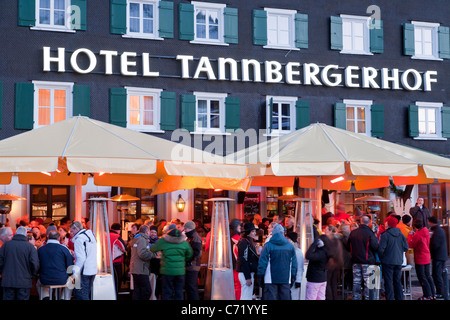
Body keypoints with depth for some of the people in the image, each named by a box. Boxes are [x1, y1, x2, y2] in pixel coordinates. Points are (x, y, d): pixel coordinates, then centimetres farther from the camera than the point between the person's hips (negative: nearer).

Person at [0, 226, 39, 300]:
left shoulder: (6, 245, 2)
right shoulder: (30, 247, -5)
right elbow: (35, 264, -10)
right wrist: (33, 275, 6)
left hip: (8, 281, 2)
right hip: (24, 282, -2)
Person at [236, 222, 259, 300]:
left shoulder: (250, 242, 17)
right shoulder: (244, 242, -15)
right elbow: (243, 260, -20)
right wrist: (248, 277, -21)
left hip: (250, 273, 10)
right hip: (245, 273, -10)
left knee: (249, 296, 14)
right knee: (246, 297, -9)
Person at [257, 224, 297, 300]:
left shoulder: (268, 245, -5)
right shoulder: (290, 246, 6)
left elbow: (262, 262, -5)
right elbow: (294, 263, 9)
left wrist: (260, 276, 2)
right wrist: (293, 277, 17)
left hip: (271, 280, -3)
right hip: (286, 279, 3)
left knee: (270, 297, -2)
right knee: (285, 297, 8)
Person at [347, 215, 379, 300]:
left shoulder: (353, 233, 1)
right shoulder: (370, 233, -14)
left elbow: (348, 247, 9)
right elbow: (375, 247, -14)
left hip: (355, 261, 4)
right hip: (367, 261, -4)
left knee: (356, 281, 10)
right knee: (368, 282, 2)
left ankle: (356, 298, 13)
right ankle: (367, 297, 3)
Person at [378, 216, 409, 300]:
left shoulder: (385, 235, -14)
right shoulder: (401, 234, 3)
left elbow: (381, 249, -16)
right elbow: (406, 248, 5)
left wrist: (381, 258, 1)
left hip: (388, 262, -5)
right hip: (399, 261, 5)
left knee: (388, 282, 0)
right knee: (398, 281, 14)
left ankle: (390, 298, -1)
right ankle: (399, 298, 17)